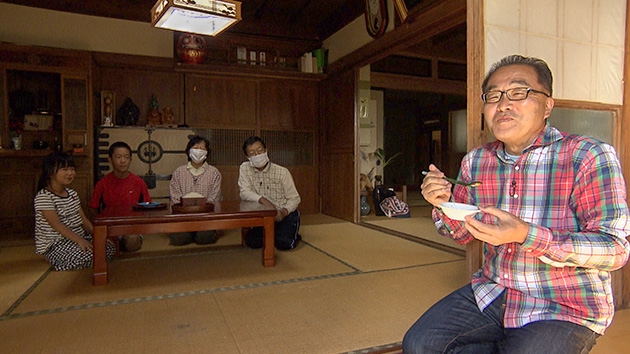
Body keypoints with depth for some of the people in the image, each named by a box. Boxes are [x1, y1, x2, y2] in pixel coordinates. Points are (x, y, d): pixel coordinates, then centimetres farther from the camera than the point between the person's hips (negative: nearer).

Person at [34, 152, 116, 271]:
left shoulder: (73, 193, 13)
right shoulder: (43, 197, -13)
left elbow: (83, 218, 13)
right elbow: (56, 225, -20)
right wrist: (79, 240, -27)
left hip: (79, 236, 8)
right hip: (55, 244, -8)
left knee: (110, 249, -10)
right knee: (89, 257, -29)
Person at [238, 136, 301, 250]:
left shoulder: (282, 172, -10)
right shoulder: (244, 168, -3)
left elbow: (294, 198, -7)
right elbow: (244, 192, -14)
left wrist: (284, 211, -28)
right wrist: (262, 199, -33)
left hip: (285, 214, -3)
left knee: (283, 244, -23)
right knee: (253, 243, -14)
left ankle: (293, 235, 14)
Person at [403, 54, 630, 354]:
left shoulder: (590, 157, -14)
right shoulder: (475, 161, 1)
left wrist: (525, 235, -32)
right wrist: (444, 204, -12)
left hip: (566, 309, -4)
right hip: (491, 293, 5)